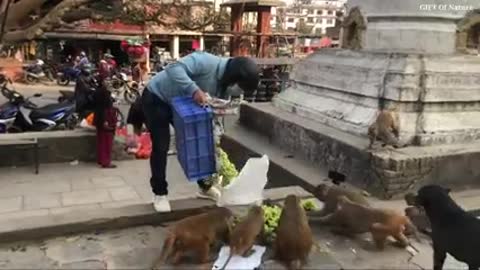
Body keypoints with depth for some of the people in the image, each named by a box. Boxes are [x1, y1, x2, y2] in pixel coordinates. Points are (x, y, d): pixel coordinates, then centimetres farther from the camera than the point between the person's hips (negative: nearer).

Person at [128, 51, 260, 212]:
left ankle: (205, 187, 24)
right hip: (156, 98, -8)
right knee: (161, 146, -8)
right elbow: (174, 68, -41)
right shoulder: (207, 62, -32)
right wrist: (194, 90, -50)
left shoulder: (226, 85, -7)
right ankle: (160, 194, 8)